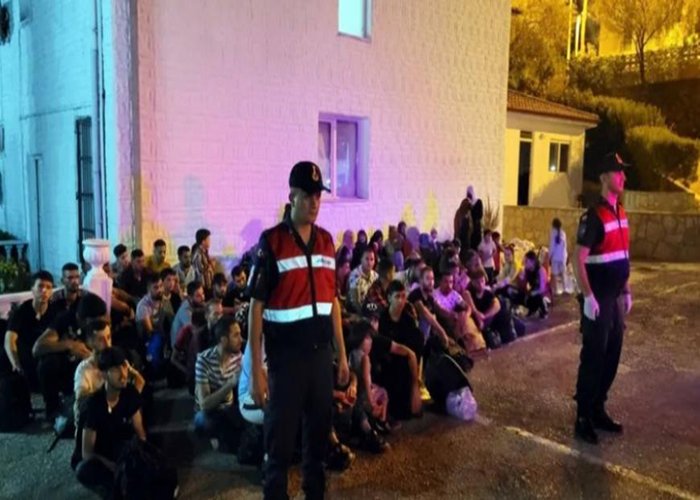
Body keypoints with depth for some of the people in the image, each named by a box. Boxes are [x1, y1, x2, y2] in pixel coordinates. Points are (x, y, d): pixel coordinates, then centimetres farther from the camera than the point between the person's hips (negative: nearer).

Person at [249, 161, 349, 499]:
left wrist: (342, 354, 13)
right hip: (286, 355, -5)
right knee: (280, 439, 6)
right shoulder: (271, 241, -9)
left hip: (321, 353, 5)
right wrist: (256, 369, -13)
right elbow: (256, 307, -10)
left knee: (319, 430, 17)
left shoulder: (327, 241, 8)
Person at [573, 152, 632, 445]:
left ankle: (598, 411, 27)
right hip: (598, 300, -8)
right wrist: (589, 298, -22)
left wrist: (626, 292, 17)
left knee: (612, 356, 14)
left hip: (616, 298, 9)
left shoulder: (621, 213, 12)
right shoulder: (594, 216, -16)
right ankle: (583, 419, 8)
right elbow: (579, 260, -19)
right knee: (593, 358, -2)